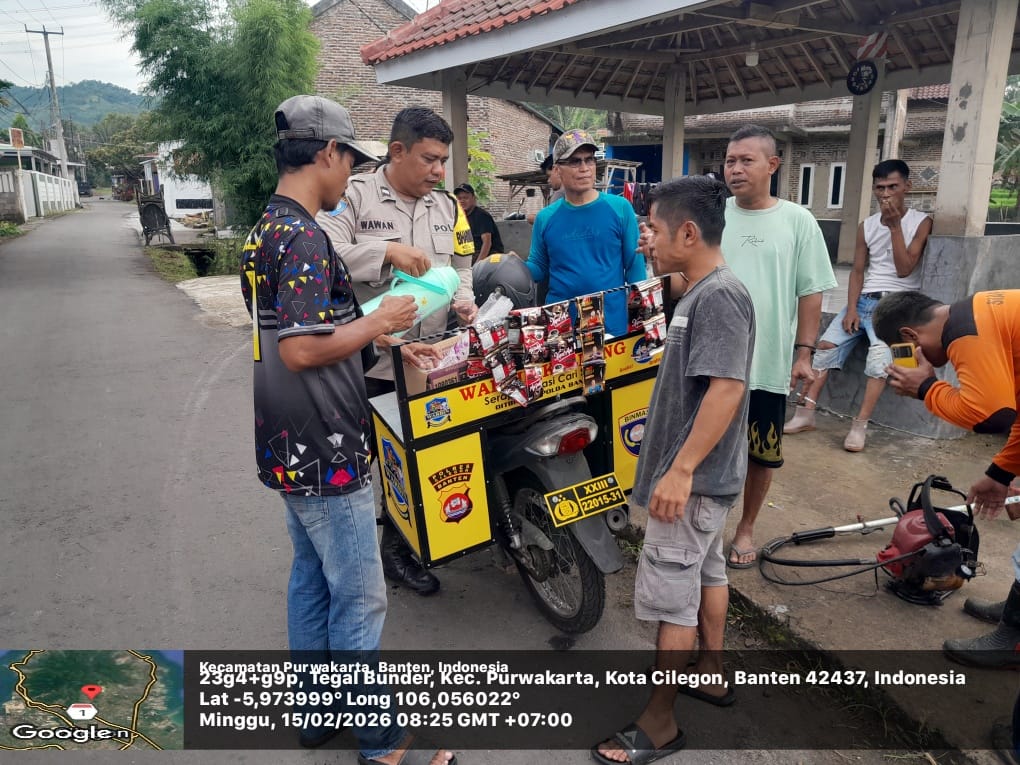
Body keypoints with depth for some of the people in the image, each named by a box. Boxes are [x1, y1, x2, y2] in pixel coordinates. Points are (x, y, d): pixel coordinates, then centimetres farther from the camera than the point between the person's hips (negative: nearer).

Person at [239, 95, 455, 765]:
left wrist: (363, 330, 15)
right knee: (359, 598, 4)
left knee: (312, 579, 20)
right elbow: (302, 350, -26)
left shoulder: (265, 229, 11)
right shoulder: (303, 237, -20)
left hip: (291, 449, 10)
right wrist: (378, 323, -14)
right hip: (327, 452, -10)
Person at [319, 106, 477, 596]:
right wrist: (386, 251, -27)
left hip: (426, 358, 6)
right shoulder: (355, 196, -7)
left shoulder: (447, 206, 13)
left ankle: (396, 546, 34)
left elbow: (460, 267, 19)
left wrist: (463, 300, 0)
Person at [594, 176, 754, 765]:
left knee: (669, 598, -1)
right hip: (706, 473, 10)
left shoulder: (719, 295, -21)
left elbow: (727, 389, -28)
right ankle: (712, 673, 40)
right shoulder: (703, 292, 9)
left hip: (695, 478, -10)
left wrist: (681, 470, -28)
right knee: (708, 572, 22)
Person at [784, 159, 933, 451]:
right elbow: (858, 271, 8)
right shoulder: (866, 226, 11)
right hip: (864, 300, 4)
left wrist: (895, 225, -14)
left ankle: (860, 425, -26)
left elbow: (904, 269, -11)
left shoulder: (920, 222, -1)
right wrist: (851, 308, -6)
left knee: (880, 354, -29)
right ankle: (806, 413, -13)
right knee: (825, 345, -15)